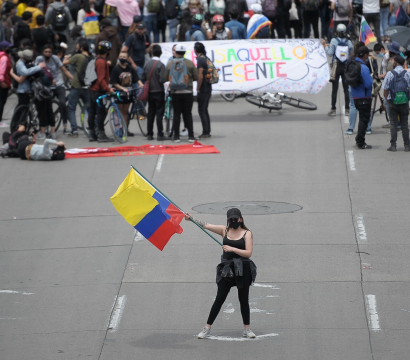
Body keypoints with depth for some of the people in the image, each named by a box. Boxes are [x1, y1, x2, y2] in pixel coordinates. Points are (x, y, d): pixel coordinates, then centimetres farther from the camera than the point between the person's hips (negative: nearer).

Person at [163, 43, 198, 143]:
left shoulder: (170, 64, -4)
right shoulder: (190, 63, -6)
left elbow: (165, 78, -1)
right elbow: (196, 77, -3)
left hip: (175, 93, 0)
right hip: (188, 92, 0)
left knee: (176, 114, 5)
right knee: (188, 114, 5)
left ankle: (176, 136, 4)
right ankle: (191, 136, 4)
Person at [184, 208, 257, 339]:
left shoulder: (247, 233, -1)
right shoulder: (224, 230, 6)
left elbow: (248, 253, -9)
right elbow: (206, 225, 1)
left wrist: (232, 249, -18)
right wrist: (191, 219, -9)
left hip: (243, 270, -2)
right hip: (227, 269, 2)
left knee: (243, 299, 6)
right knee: (219, 299, 1)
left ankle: (247, 329, 17)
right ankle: (207, 327, 7)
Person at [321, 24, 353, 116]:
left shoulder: (334, 41, -9)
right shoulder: (348, 42, -3)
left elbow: (330, 53, -11)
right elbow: (352, 54, 3)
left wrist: (325, 45, 1)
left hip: (336, 67, -2)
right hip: (346, 67, 2)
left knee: (334, 89, 2)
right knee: (346, 89, 6)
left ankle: (333, 109, 2)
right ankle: (347, 109, 5)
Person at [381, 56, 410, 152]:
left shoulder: (390, 74, -4)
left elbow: (385, 89, -2)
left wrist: (387, 99, 9)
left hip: (393, 102, -1)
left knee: (393, 124, 3)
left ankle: (393, 145, 0)